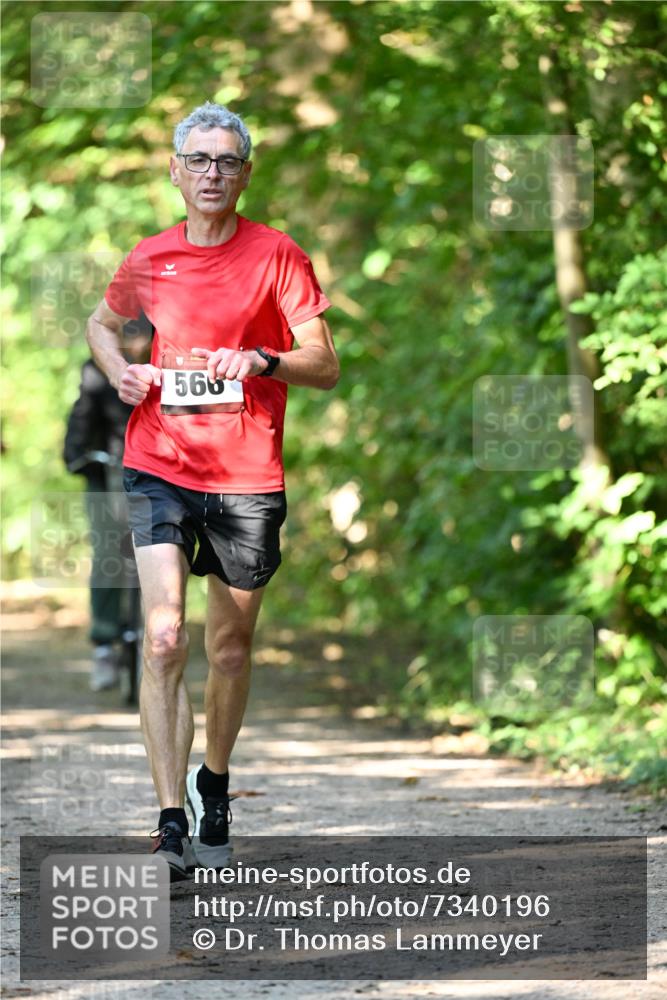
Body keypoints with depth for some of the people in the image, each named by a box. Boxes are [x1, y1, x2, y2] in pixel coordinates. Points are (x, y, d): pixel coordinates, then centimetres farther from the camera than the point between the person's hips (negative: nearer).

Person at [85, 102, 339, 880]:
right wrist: (120, 371, 6)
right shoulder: (149, 260, 6)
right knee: (163, 636, -14)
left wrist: (262, 359, -21)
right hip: (159, 470, 0)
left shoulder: (276, 256, -1)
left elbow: (325, 365, -2)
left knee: (232, 643, 12)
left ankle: (214, 783, 37)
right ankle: (171, 823, -16)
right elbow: (101, 322, 26)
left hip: (247, 478, 0)